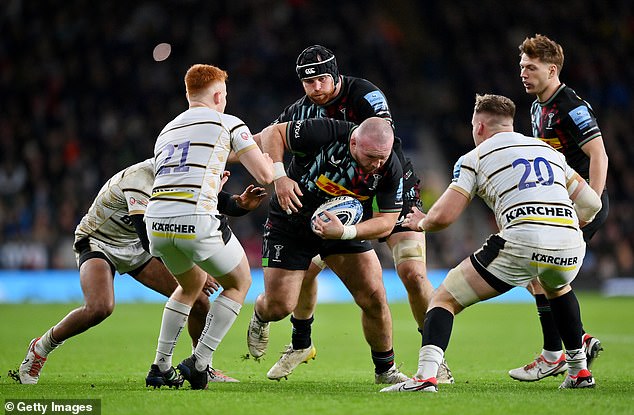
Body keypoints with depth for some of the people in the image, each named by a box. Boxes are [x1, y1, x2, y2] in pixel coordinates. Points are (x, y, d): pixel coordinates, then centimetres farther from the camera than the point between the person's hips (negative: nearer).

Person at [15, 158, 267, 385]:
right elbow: (150, 240, -39)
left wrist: (241, 204, -26)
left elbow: (221, 203, -2)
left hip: (135, 248, 7)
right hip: (97, 243, -7)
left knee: (198, 300, -5)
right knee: (99, 308, -34)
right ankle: (41, 348, -10)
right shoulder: (140, 178, -34)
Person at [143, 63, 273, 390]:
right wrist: (269, 162, 29)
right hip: (196, 220, -6)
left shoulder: (166, 131, 25)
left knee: (191, 284, 31)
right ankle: (198, 363, 7)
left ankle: (160, 367, 24)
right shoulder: (228, 124, 8)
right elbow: (264, 175, 5)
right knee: (239, 284, 18)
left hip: (156, 221, 6)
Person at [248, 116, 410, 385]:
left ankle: (385, 370, 12)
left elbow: (386, 221, -16)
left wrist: (345, 232, -34)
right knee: (278, 307, -6)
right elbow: (272, 133, -21)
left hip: (346, 225, 3)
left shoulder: (390, 169, -20)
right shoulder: (326, 133, -31)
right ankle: (259, 317, 34)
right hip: (290, 223, -2)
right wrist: (279, 177, -34)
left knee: (374, 299, -9)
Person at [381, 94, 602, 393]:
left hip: (521, 244, -5)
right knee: (557, 288, 41)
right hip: (570, 249, 5)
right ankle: (579, 370, 37)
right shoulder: (548, 150, 26)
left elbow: (444, 216, 4)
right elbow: (591, 203, 24)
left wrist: (420, 223, 26)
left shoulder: (474, 158, 12)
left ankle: (425, 376, -14)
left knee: (445, 299, 7)